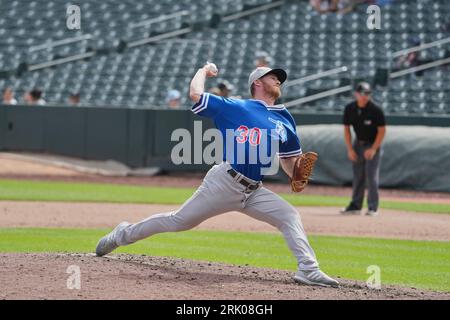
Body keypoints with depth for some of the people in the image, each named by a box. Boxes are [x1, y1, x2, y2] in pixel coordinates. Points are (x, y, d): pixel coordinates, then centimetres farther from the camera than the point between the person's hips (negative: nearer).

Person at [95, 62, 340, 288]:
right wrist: (204, 70, 15)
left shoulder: (284, 121, 17)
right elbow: (195, 93, -3)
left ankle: (308, 270, -18)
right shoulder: (234, 107, 3)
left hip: (253, 192, 5)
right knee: (179, 221, 2)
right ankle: (125, 234, 20)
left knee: (289, 216, -13)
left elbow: (289, 160, 22)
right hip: (224, 183, -5)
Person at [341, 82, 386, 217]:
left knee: (372, 175, -9)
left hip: (373, 145, -4)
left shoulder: (375, 110, -19)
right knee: (357, 176, 8)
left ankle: (373, 207, -6)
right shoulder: (350, 109, -7)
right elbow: (346, 129, 3)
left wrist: (373, 149, -18)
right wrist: (350, 149, -3)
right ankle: (355, 205, 16)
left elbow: (382, 130, -13)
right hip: (358, 144, 5)